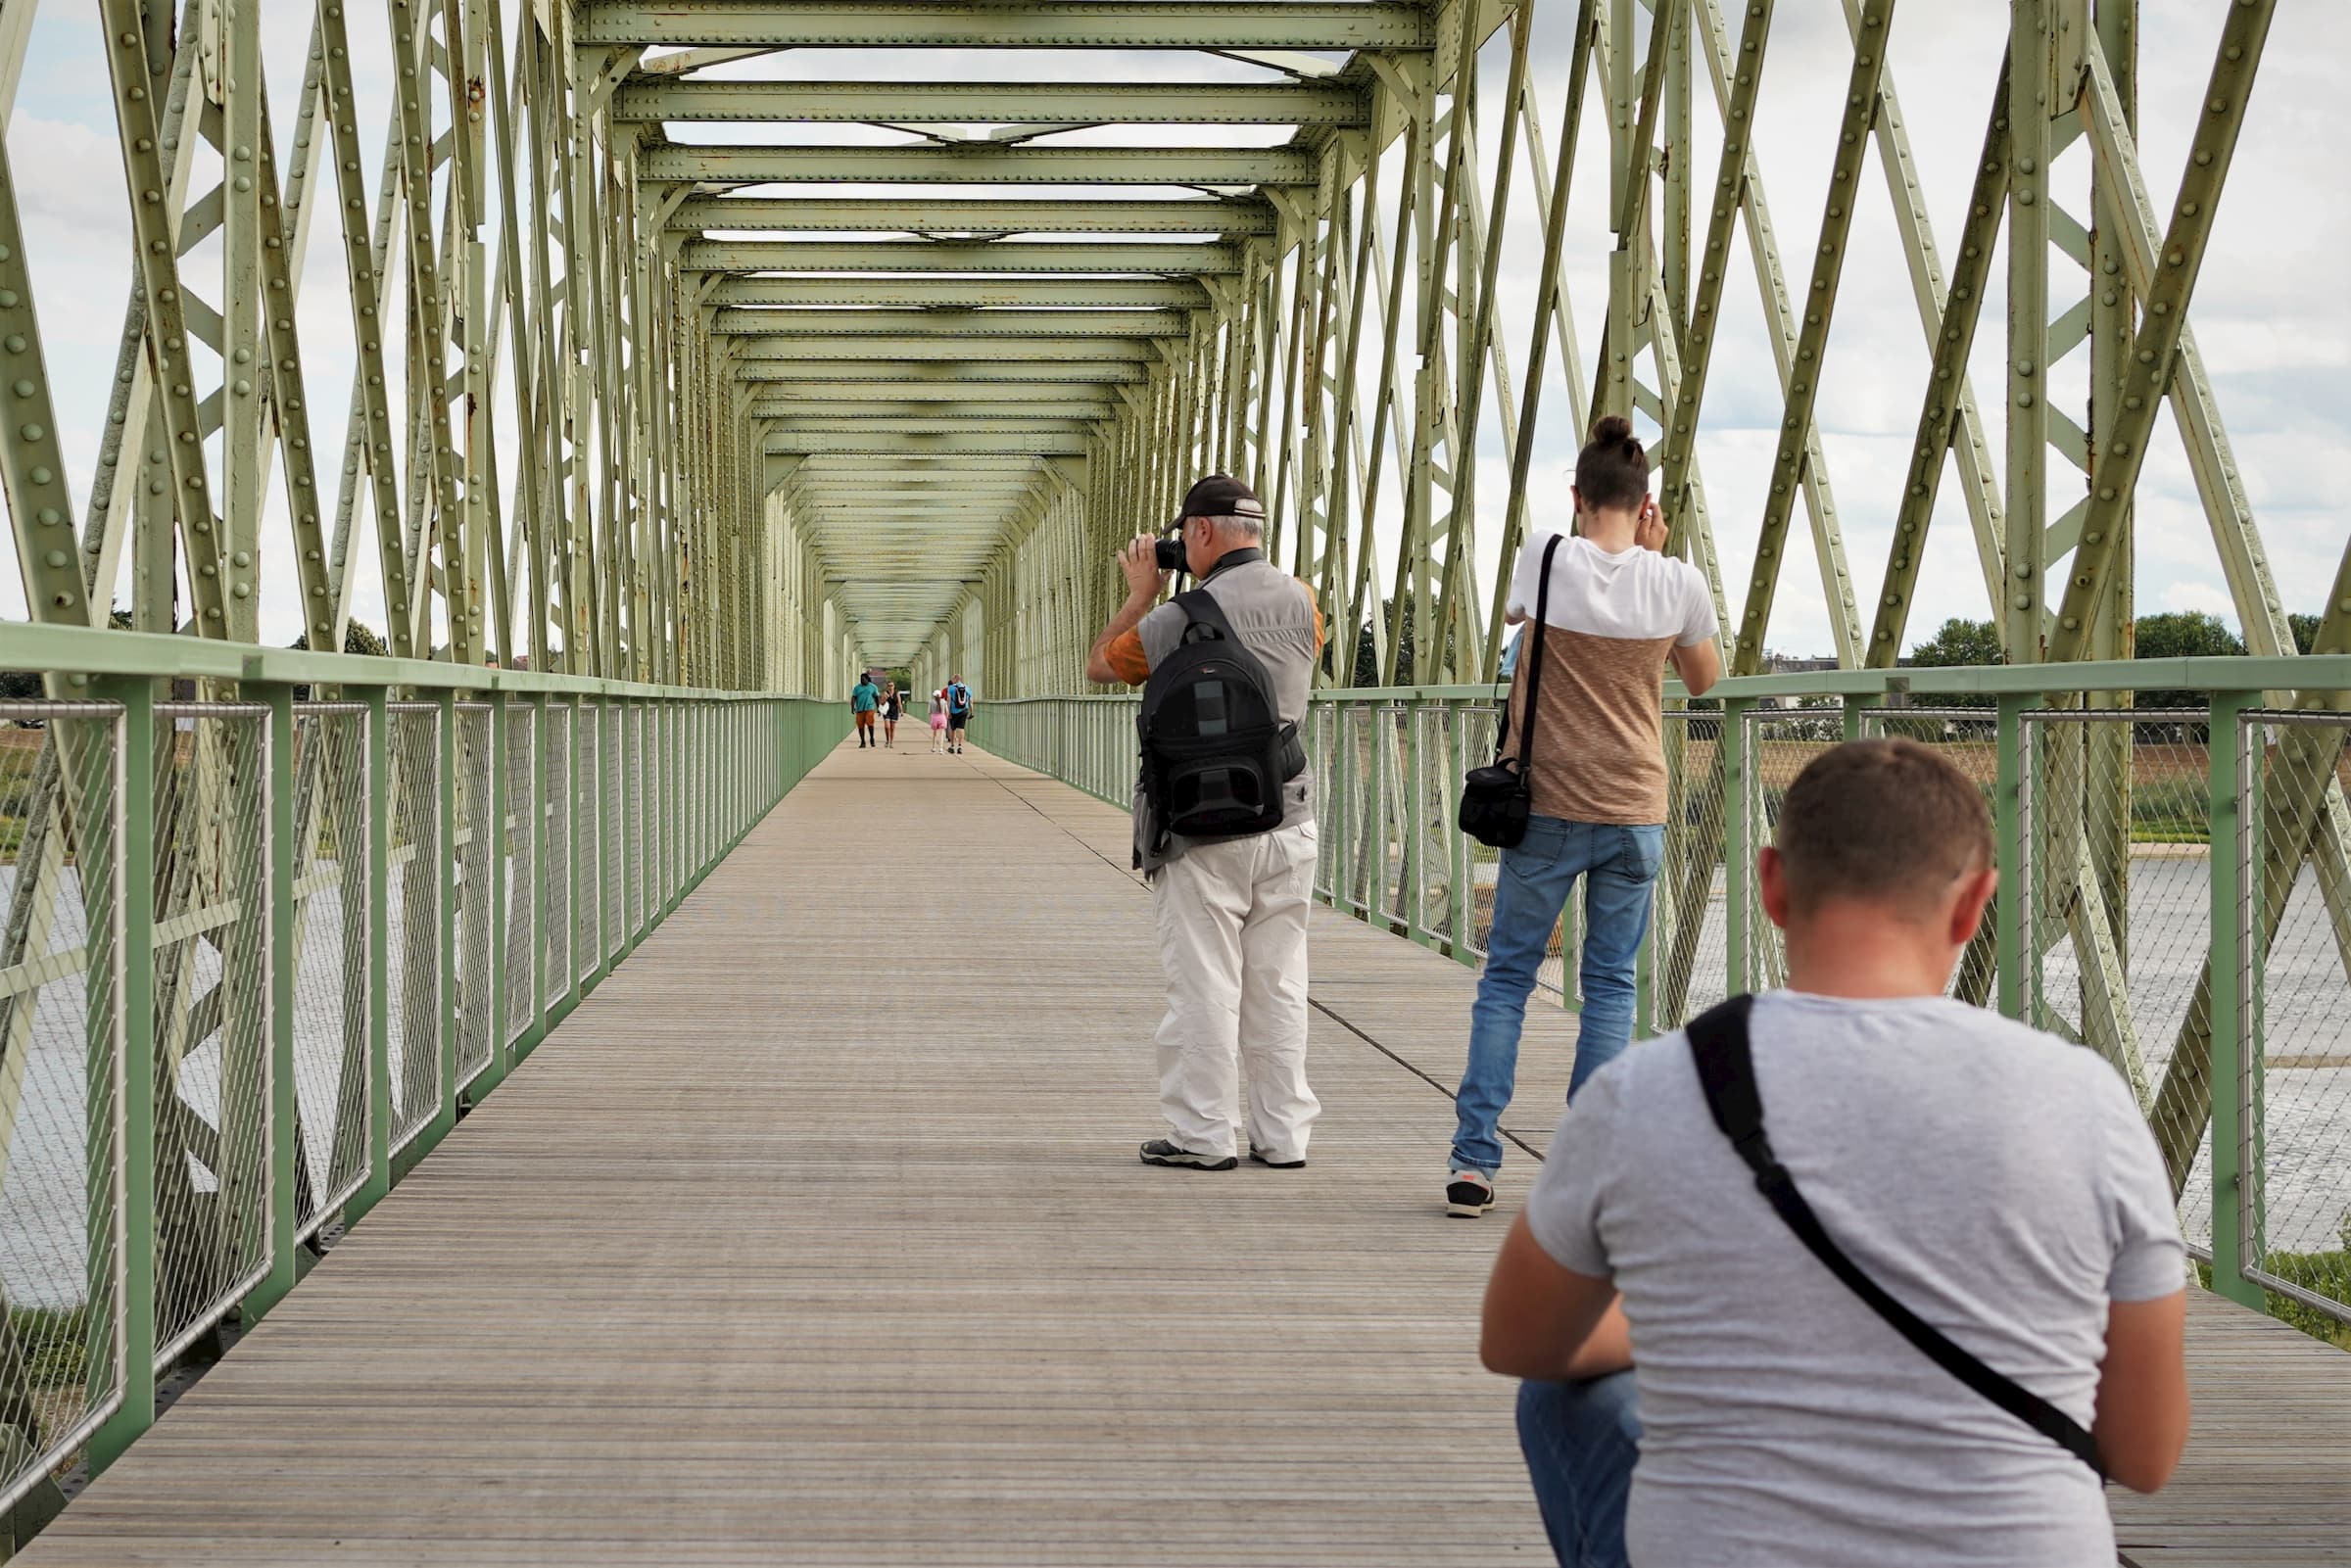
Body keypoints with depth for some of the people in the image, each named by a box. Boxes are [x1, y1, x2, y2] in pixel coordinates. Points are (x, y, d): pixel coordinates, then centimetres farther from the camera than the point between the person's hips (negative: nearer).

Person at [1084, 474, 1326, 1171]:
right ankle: (1283, 1132, 12)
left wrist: (1142, 593, 14)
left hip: (1204, 831, -4)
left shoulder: (1178, 619, -13)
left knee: (1203, 984, 1)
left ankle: (1203, 1133, 5)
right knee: (1279, 983, 9)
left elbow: (1099, 664, 4)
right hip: (1288, 820, 5)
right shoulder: (1301, 602, 1)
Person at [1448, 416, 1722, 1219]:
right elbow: (1704, 678, 15)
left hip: (1546, 805, -1)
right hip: (1634, 813, 1)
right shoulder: (1678, 584, -5)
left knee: (1507, 976, 8)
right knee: (1611, 985, 9)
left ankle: (1472, 1160, 2)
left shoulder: (1546, 558, -7)